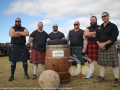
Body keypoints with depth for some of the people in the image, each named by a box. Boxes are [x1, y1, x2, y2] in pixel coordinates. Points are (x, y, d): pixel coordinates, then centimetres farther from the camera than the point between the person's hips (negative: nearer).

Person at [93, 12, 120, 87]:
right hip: (101, 47, 5)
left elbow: (113, 38, -11)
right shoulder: (100, 27, 16)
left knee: (114, 63, -4)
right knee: (102, 63, 8)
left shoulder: (113, 26, -1)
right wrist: (99, 44, -7)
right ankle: (102, 77, 17)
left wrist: (104, 44, -17)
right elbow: (97, 37, 12)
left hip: (110, 46, -5)